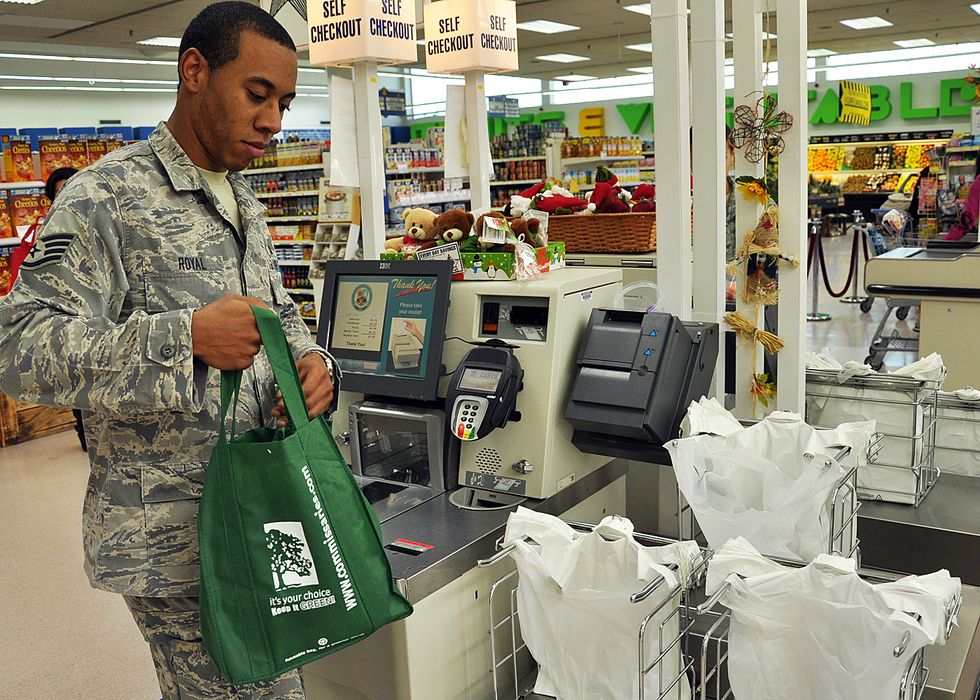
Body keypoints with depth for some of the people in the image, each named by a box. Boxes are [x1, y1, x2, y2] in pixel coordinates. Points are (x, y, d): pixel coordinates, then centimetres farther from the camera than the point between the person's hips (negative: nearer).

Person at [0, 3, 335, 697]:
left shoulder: (245, 204, 14)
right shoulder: (108, 198, -12)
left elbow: (281, 313, 20)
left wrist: (310, 360, -4)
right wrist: (185, 338, -31)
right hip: (176, 538, -7)